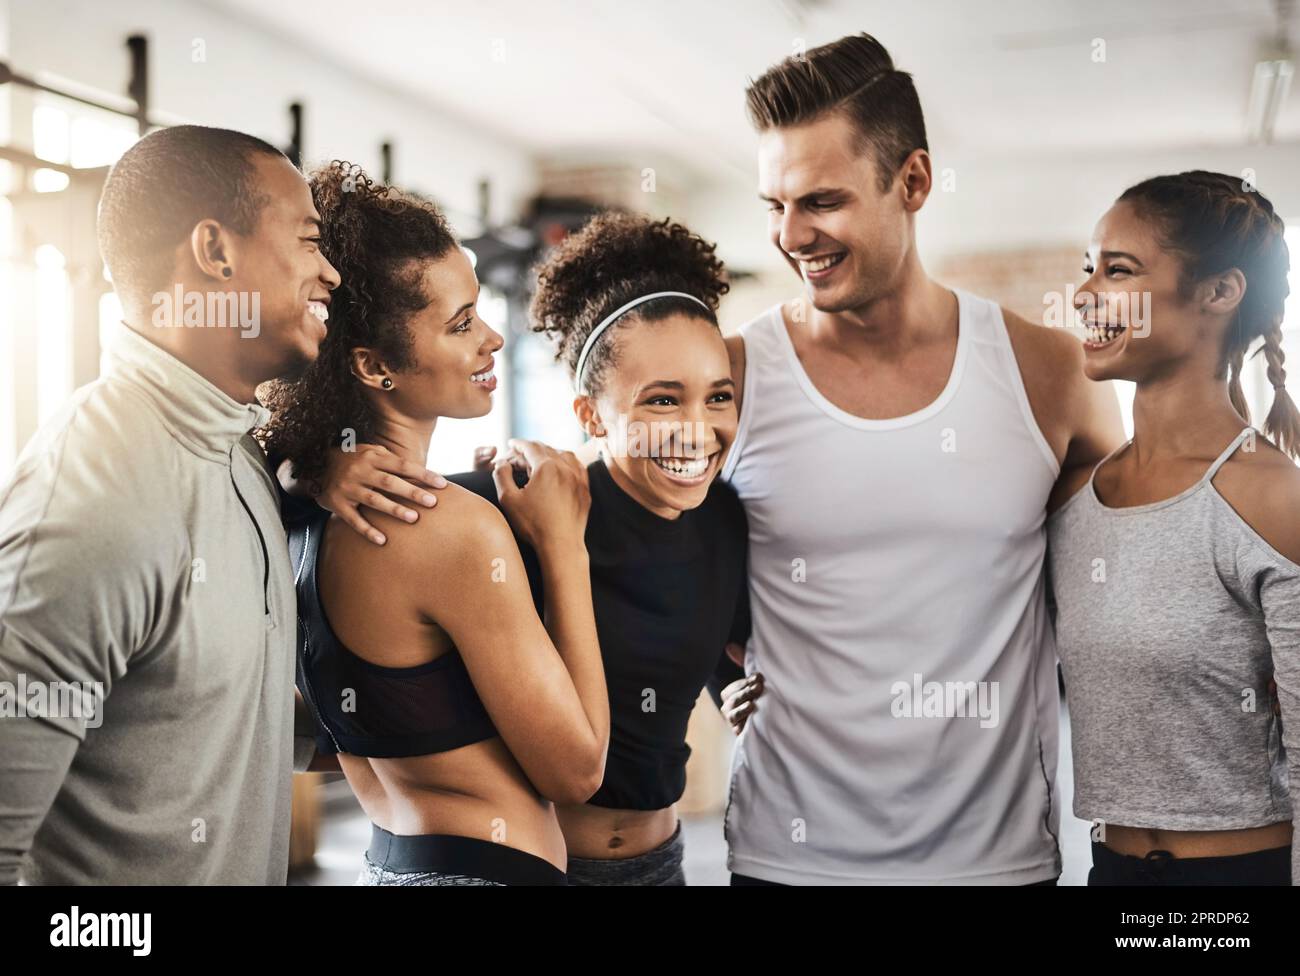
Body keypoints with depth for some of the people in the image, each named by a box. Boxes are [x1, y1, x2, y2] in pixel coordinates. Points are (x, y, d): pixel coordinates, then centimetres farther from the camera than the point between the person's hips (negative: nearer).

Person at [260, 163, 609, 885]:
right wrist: (564, 545, -13)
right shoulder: (458, 527, -24)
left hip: (388, 861, 8)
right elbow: (576, 769, -16)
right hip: (488, 867, -8)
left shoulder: (307, 513, 1)